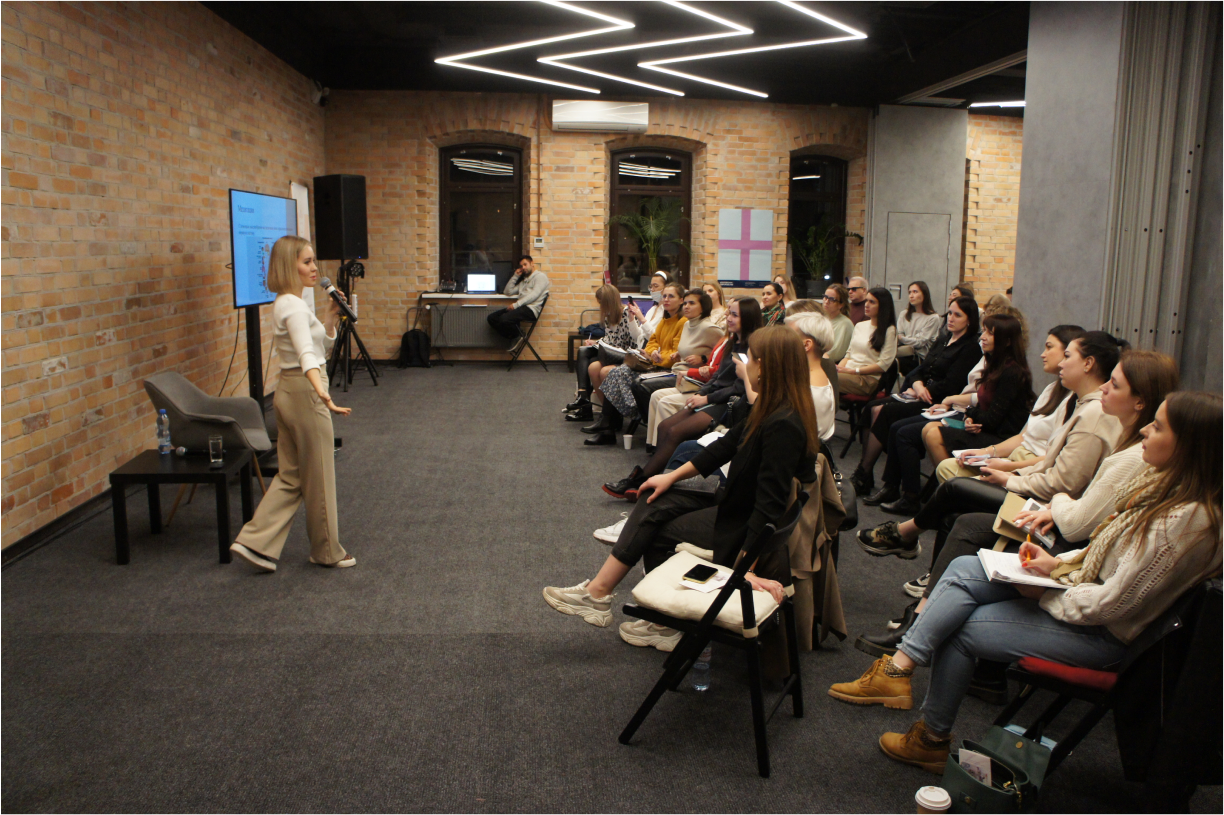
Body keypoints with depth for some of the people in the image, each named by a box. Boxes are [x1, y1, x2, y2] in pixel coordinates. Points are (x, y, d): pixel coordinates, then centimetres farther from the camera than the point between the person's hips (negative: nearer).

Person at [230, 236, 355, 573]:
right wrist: (321, 392, -50)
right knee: (319, 475, 4)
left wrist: (331, 316, 5)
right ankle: (327, 551, 17)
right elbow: (306, 353, -36)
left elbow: (323, 345, 19)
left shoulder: (287, 304, 12)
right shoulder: (294, 307, -18)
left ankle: (256, 542, 13)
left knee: (291, 475, 14)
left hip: (289, 393, 10)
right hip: (305, 393, -10)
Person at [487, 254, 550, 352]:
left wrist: (516, 304, -18)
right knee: (491, 318, -5)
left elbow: (534, 295, -12)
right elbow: (508, 292, 25)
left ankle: (519, 338, -5)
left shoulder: (540, 276, 4)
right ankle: (516, 339, -6)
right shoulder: (523, 281, 29)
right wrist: (515, 276, 19)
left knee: (504, 319, -31)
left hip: (531, 309, -9)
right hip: (521, 307, 9)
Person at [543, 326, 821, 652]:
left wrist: (746, 568, -30)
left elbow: (770, 505, -30)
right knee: (654, 505, 2)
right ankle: (598, 592, 4)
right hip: (741, 505, 9)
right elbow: (726, 445, 11)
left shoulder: (783, 426, -28)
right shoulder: (770, 410, 1)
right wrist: (672, 476, 13)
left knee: (657, 533, 1)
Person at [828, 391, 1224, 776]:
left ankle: (933, 739, 12)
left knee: (959, 627, -7)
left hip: (1101, 634, -9)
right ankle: (898, 670, -11)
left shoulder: (1187, 519, -27)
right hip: (1082, 586, 9)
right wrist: (1057, 562, -1)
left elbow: (1111, 603, -26)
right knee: (963, 569, -7)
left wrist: (1044, 594, -14)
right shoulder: (1160, 481, 1)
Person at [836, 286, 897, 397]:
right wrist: (839, 367, 0)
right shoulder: (859, 326, 22)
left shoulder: (889, 331, 1)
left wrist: (854, 370, -13)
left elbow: (884, 364, -7)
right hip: (847, 372, 6)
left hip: (869, 378, -6)